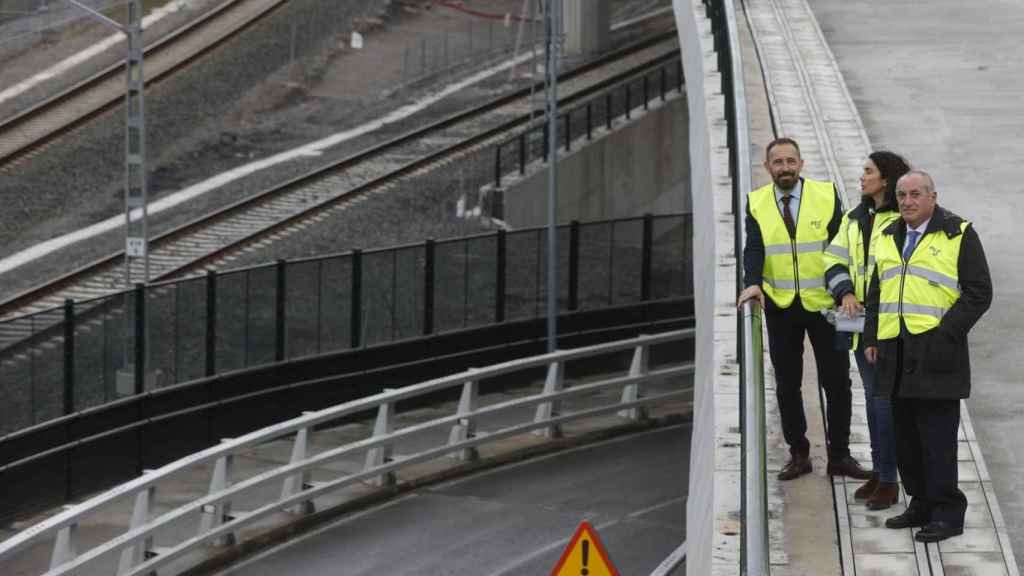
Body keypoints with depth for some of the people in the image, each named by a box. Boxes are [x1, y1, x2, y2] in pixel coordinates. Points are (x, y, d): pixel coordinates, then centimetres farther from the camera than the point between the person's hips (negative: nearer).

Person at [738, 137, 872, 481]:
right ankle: (798, 454, 19)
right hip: (780, 306, 1)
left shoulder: (826, 195, -3)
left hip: (823, 302, -1)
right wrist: (753, 284, -27)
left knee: (837, 382, 1)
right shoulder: (756, 203, 0)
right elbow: (754, 248, -9)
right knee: (787, 385, 8)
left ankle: (839, 456, 11)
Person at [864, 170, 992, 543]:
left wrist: (946, 334, -14)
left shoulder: (958, 235, -3)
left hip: (935, 354, -7)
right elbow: (876, 292, 25)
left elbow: (978, 292, -6)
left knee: (937, 436, -7)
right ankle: (922, 504, 20)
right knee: (906, 436, 10)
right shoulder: (888, 238, 17)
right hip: (896, 355, 7)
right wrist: (871, 338, 14)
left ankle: (947, 513, -2)